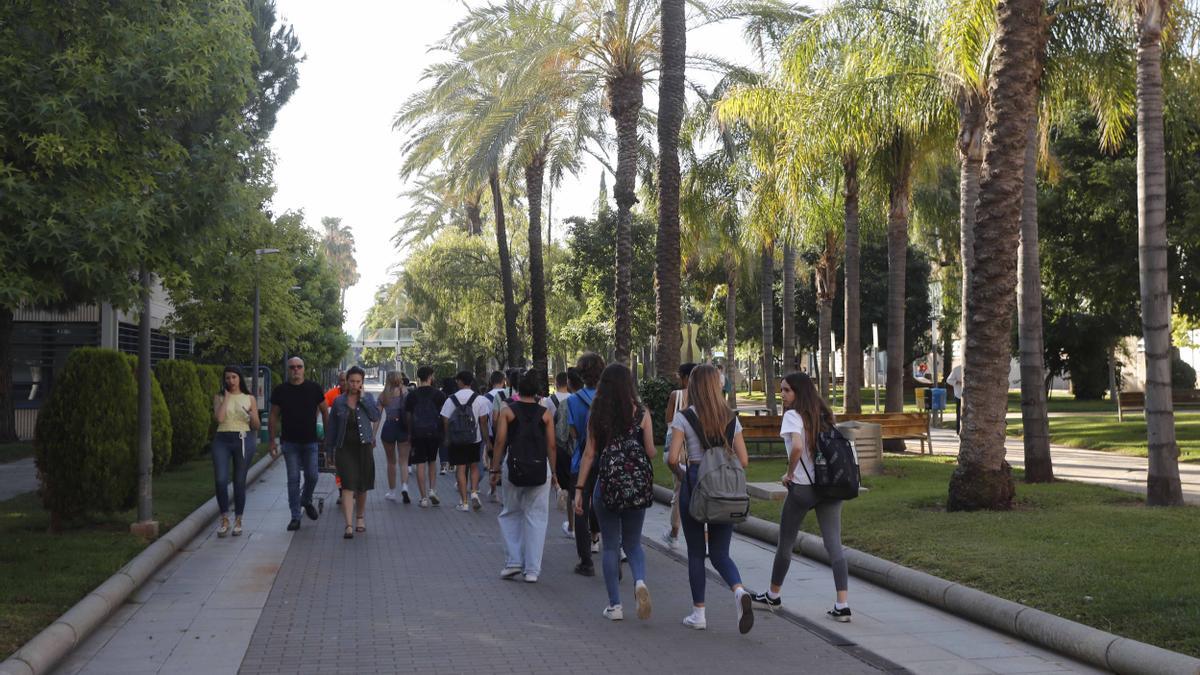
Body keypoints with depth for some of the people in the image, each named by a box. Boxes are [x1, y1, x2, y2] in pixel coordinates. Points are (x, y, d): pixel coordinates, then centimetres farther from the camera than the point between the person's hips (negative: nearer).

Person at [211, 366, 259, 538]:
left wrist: (252, 416, -11)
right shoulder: (219, 397, 8)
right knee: (220, 480, -12)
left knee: (239, 482, 0)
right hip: (222, 440, 0)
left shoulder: (249, 399, 9)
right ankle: (224, 519, 2)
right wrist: (226, 397, -3)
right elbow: (219, 418, -10)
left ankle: (238, 521, 13)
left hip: (243, 440, 0)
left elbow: (256, 426, 10)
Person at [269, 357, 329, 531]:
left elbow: (325, 412, 7)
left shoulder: (314, 388, 0)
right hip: (290, 442, 0)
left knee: (312, 476, 2)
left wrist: (328, 436, 4)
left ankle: (306, 501, 32)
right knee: (293, 479, 0)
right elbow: (274, 417, 5)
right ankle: (295, 516, 6)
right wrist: (273, 441, 1)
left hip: (310, 441, 0)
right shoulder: (280, 390, 0)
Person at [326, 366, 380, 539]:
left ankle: (360, 517, 36)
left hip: (364, 447, 1)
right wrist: (329, 449, 8)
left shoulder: (367, 398, 4)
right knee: (348, 486, -12)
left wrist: (363, 398, -12)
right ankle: (349, 526, -18)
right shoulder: (339, 401, 3)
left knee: (362, 486, 13)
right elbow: (332, 427, 8)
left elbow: (375, 416, -11)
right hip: (344, 448, -1)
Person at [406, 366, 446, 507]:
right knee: (432, 463, 17)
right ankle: (432, 490, 1)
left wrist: (409, 433, 16)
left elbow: (408, 416, 6)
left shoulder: (412, 395, 3)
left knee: (420, 465, 2)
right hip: (434, 432, 1)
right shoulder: (439, 394, 1)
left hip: (417, 433, 0)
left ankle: (424, 498, 1)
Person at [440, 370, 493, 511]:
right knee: (474, 466, 17)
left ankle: (463, 502, 5)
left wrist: (447, 438, 12)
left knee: (460, 469, 5)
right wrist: (487, 440, 3)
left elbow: (446, 421, -2)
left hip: (456, 440, -1)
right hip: (474, 439, 1)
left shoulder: (450, 400, -6)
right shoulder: (479, 399, -6)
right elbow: (483, 422, -5)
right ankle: (474, 492, -2)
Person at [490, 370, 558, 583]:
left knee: (510, 514, 16)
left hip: (514, 467, -1)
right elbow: (551, 445, 1)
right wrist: (553, 473, 8)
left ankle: (513, 561, 10)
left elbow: (500, 441, -5)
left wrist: (495, 470, 0)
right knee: (536, 517, 5)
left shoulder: (507, 411, 0)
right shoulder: (545, 414, 3)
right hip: (540, 467, 1)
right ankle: (532, 570, 5)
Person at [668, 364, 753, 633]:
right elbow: (743, 460, 4)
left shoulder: (684, 418, -6)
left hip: (695, 483, -3)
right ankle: (739, 590, -19)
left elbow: (673, 459, -12)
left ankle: (698, 613, 15)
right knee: (720, 554, 9)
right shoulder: (731, 419, 6)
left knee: (696, 553, 10)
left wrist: (680, 474, 8)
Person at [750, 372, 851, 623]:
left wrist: (790, 473, -12)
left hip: (802, 487, -5)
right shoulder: (824, 414, 11)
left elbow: (797, 446, -26)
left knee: (786, 543, 12)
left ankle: (773, 596, 28)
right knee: (834, 543, 1)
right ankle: (842, 605, -7)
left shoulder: (793, 416, -10)